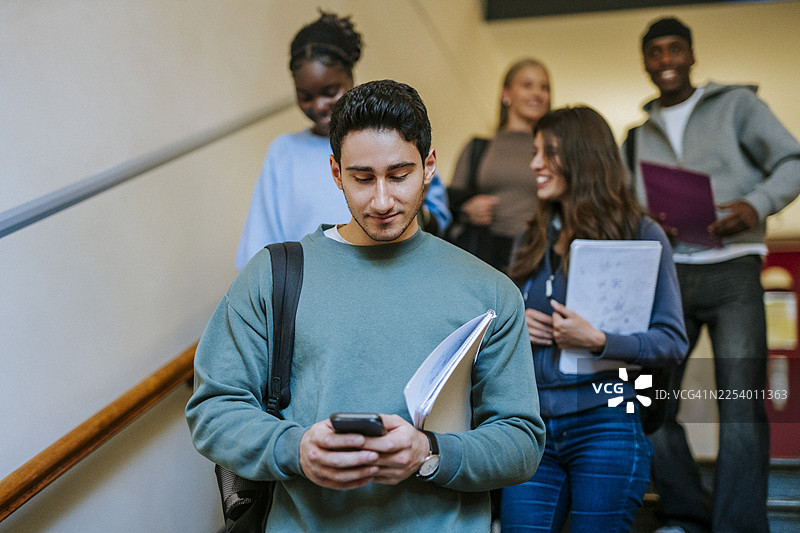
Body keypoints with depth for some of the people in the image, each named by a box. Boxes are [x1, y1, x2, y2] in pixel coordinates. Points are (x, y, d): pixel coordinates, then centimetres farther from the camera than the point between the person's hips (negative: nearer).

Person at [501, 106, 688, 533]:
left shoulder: (641, 235, -2)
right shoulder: (531, 241, 13)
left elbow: (673, 342, -7)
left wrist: (597, 341, -20)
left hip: (605, 427, -4)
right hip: (532, 427, 5)